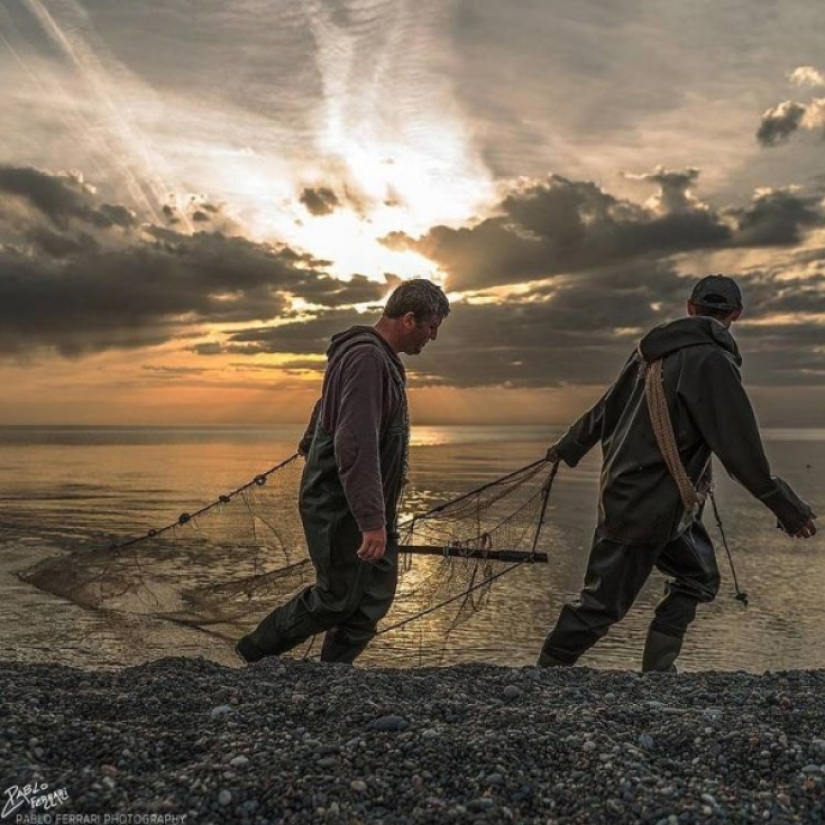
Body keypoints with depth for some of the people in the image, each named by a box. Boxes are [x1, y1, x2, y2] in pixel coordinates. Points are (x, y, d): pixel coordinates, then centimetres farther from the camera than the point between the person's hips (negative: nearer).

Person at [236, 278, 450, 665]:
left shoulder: (378, 357, 12)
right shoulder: (367, 358, -22)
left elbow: (326, 414, 23)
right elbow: (356, 447, -30)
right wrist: (372, 521, -32)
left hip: (367, 509, 10)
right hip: (343, 510, -10)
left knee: (375, 597, 10)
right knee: (337, 599, 4)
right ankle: (256, 650, 23)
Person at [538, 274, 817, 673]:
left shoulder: (653, 348, 7)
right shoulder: (711, 360, -17)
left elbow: (606, 407, 16)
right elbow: (740, 446, -17)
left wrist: (568, 447, 29)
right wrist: (785, 506, -7)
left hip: (628, 491, 9)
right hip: (645, 504, -9)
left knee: (697, 576, 18)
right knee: (604, 602, 2)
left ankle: (657, 669, 22)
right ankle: (547, 668, 14)